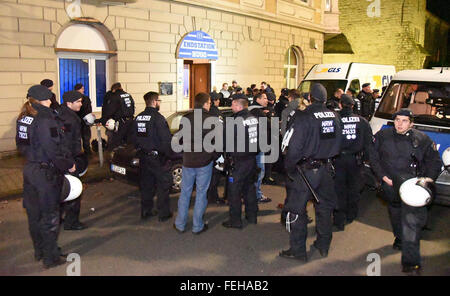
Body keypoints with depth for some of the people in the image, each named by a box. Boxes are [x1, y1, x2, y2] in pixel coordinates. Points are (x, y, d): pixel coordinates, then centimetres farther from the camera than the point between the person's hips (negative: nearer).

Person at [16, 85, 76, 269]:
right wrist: (68, 165, -10)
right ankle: (51, 258, 15)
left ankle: (39, 251, 35)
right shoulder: (45, 119, -21)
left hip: (29, 169, 8)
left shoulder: (23, 118, 5)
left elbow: (21, 145, 14)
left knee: (33, 212, 18)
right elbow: (53, 150, -22)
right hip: (45, 172, -8)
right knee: (49, 216, 4)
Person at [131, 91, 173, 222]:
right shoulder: (158, 118, -17)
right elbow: (166, 140, -19)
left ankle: (146, 211, 26)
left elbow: (133, 138, 12)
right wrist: (169, 154, -7)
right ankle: (163, 214, 12)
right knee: (163, 185, 6)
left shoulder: (138, 118, 6)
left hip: (143, 157, 7)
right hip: (157, 157, -7)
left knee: (146, 185, 17)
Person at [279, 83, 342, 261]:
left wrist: (289, 169, -9)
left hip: (306, 170, -6)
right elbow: (338, 145, 11)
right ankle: (323, 246, 33)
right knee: (324, 207, 19)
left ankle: (298, 251, 13)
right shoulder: (334, 117, 2)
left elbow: (293, 147, -22)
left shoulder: (303, 117, -18)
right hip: (326, 169, 7)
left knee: (297, 209, 5)